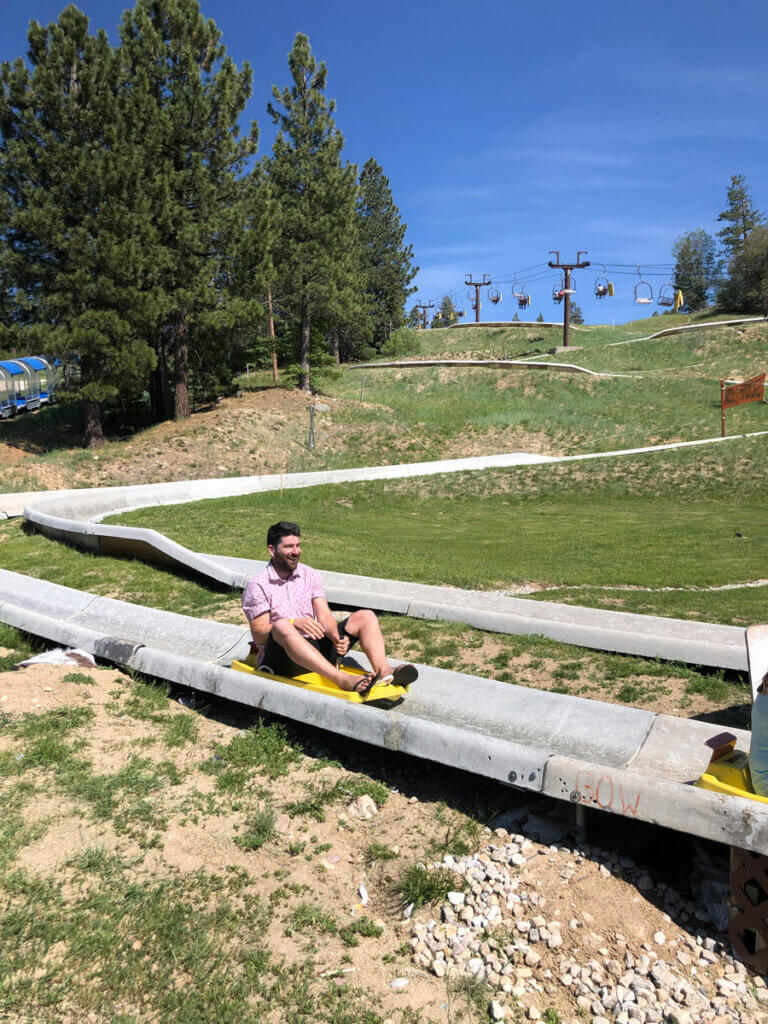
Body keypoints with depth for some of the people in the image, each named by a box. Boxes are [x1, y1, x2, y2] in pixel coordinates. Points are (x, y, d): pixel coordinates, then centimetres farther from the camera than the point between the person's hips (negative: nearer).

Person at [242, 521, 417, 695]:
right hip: (280, 659, -5)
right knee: (281, 626, -38)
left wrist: (337, 638, -20)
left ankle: (384, 671, -32)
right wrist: (294, 623, -26)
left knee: (365, 616, -6)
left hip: (316, 649, 5)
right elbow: (258, 634, -10)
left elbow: (324, 616, 1)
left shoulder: (310, 576, 11)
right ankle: (342, 680, -51)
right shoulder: (256, 585, -3)